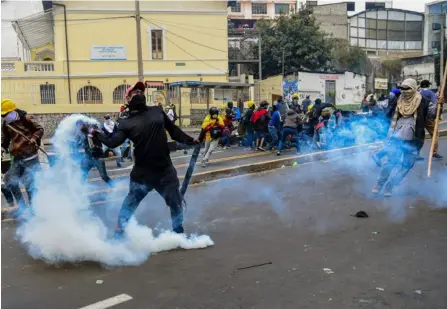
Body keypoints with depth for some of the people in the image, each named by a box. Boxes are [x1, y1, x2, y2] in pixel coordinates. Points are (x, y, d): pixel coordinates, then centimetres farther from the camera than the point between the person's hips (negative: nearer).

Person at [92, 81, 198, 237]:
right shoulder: (126, 123, -2)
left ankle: (178, 233, 37)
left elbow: (173, 130, 15)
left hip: (165, 170, 3)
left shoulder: (157, 111, 6)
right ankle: (118, 238, 15)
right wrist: (98, 134, -24)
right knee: (128, 207, -1)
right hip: (142, 173, -3)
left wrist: (190, 140, 9)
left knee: (176, 204, 15)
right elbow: (113, 142, -12)